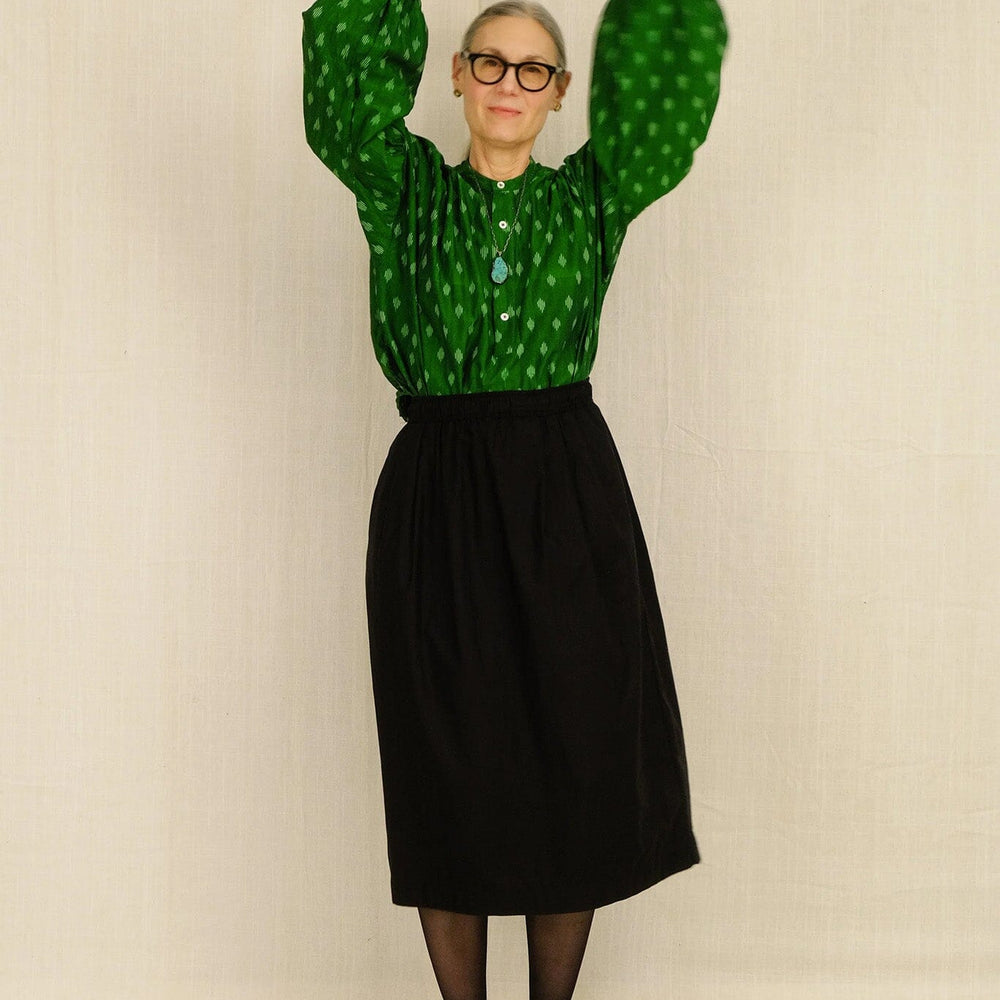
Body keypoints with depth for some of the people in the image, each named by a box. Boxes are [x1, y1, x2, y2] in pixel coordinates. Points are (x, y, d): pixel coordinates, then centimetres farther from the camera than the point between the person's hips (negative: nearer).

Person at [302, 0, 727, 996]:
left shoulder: (593, 195, 9)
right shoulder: (403, 188, 7)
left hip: (569, 499, 1)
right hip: (435, 500, -1)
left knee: (577, 768, 4)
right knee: (448, 775, 4)